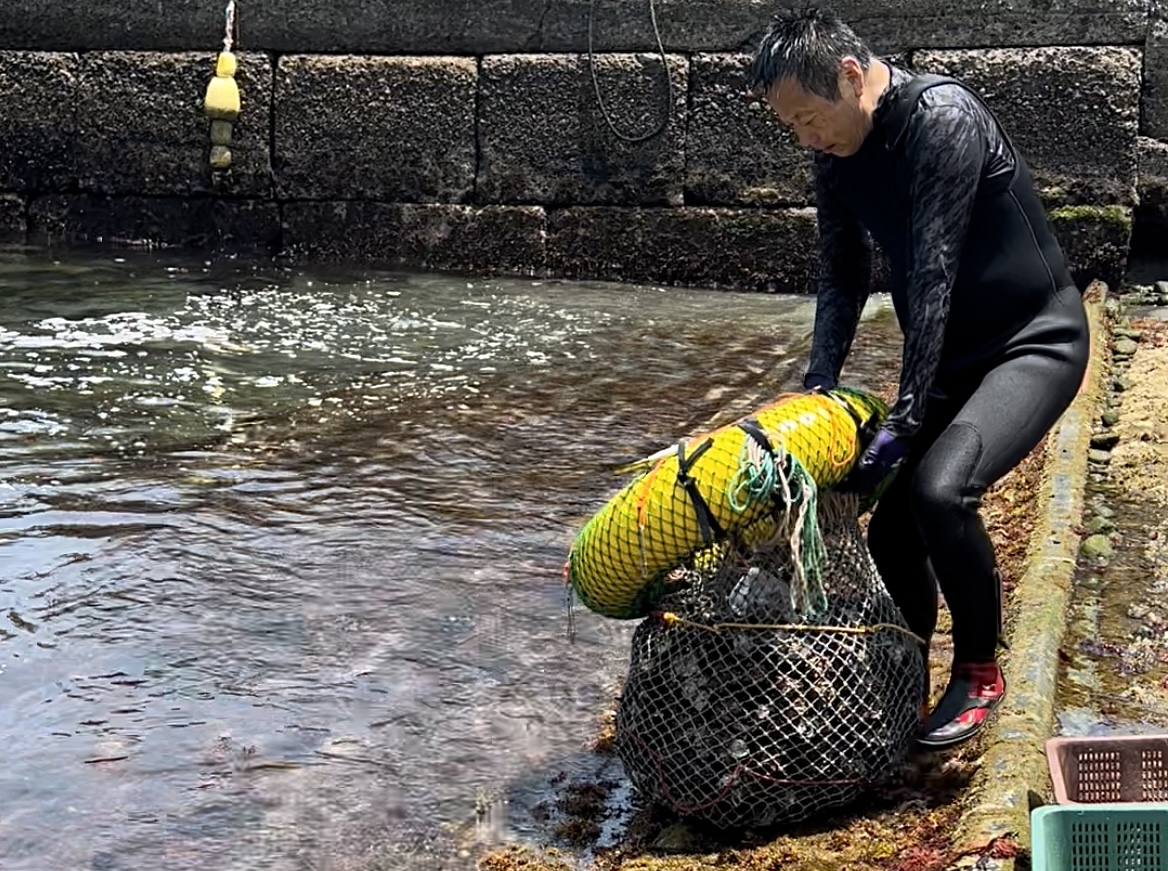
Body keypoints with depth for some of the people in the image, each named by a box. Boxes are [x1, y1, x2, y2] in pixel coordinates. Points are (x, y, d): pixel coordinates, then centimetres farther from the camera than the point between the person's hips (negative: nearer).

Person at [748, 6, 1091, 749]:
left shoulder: (943, 119, -27)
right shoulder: (839, 156, -2)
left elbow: (931, 277, -29)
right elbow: (844, 275, 3)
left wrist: (906, 418, -29)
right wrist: (818, 382, -11)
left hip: (1036, 341, -8)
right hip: (954, 353, 8)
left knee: (940, 488, -28)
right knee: (892, 529, 2)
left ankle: (980, 670, -5)